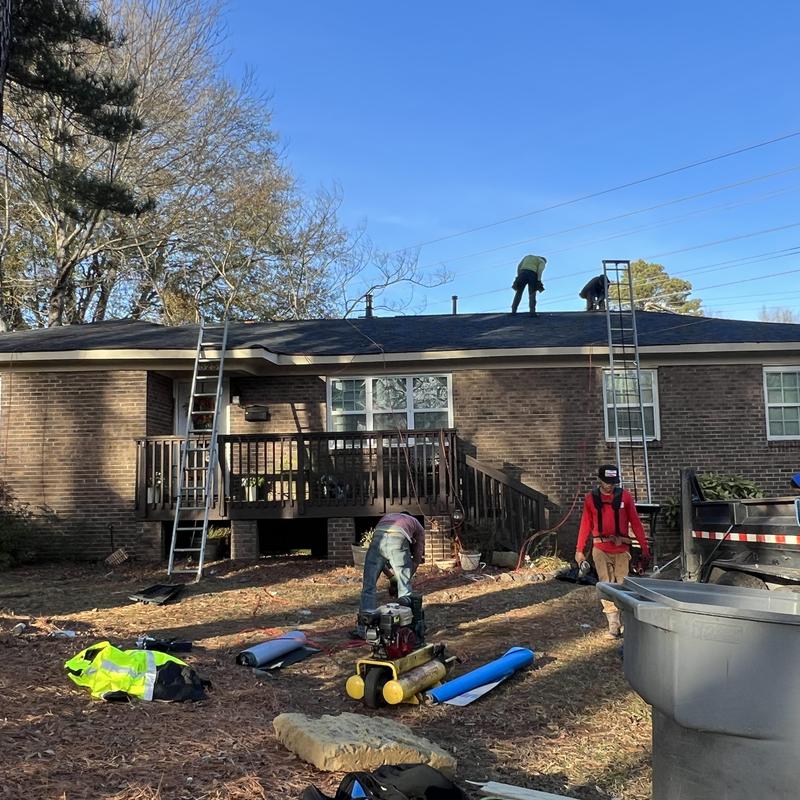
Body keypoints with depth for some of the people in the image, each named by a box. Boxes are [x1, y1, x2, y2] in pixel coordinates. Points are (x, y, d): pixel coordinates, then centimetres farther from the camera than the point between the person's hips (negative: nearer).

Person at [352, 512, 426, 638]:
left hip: (378, 537, 2)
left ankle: (363, 629, 14)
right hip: (398, 539, -2)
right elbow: (418, 557, 30)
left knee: (369, 586, 12)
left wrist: (389, 573, 42)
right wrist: (406, 575, 37)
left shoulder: (385, 517, 43)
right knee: (405, 588, 13)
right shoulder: (417, 525, 36)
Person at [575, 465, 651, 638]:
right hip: (600, 549, 1)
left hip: (621, 549, 0)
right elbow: (585, 525, 9)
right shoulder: (591, 498, 4)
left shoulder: (624, 496, 1)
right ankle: (613, 625, 1)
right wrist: (579, 550, 9)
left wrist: (644, 548, 1)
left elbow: (635, 523, 3)